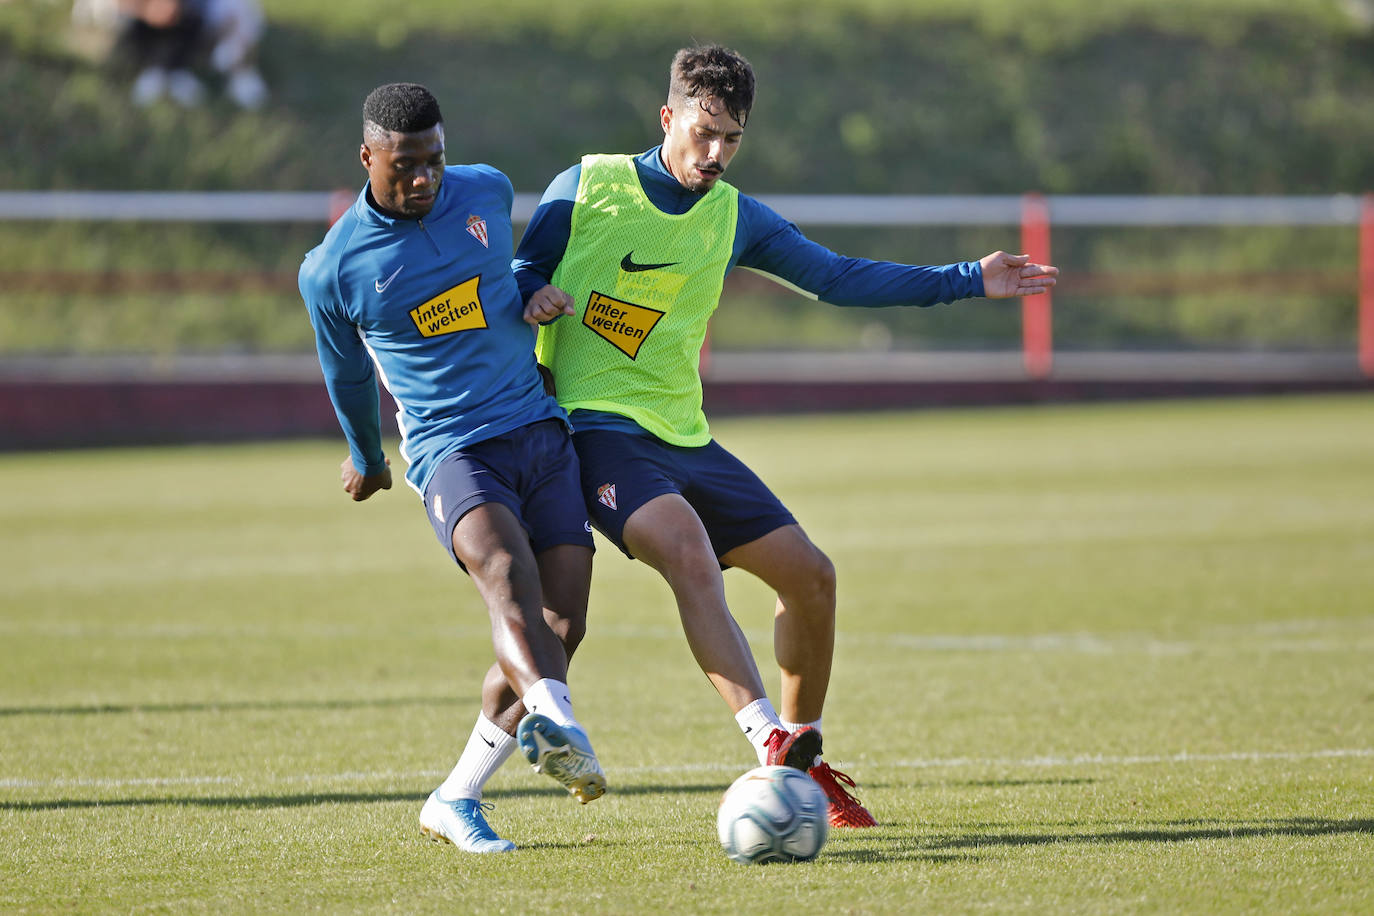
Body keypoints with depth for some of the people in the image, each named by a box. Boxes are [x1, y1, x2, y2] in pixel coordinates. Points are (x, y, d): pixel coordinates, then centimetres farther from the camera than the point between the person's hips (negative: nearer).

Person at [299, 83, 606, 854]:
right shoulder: (333, 270, -3)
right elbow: (348, 373, 15)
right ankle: (556, 723, -60)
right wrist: (366, 457, 27)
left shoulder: (487, 192, 5)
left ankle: (456, 799, 7)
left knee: (562, 624, -6)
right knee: (507, 571, -33)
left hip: (542, 431, 4)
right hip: (451, 450, -4)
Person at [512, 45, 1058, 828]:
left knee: (810, 575, 2)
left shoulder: (733, 218, 12)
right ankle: (771, 742, -41)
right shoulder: (586, 189, -1)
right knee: (687, 548, -32)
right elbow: (522, 272, 6)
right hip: (596, 425, -6)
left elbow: (838, 278, 15)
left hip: (684, 437, 6)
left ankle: (804, 757, 22)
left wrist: (969, 281, 11)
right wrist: (532, 297, -20)